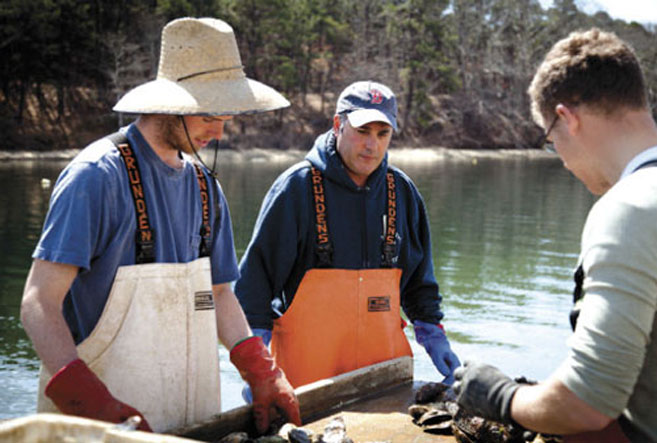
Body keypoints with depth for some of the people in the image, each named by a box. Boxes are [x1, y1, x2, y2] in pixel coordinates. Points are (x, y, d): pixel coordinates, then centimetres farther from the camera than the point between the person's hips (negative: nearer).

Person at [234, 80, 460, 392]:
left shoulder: (402, 191, 9)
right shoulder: (297, 186, -6)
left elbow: (419, 278, 20)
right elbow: (256, 276, -5)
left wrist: (432, 334, 10)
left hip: (383, 353, 4)